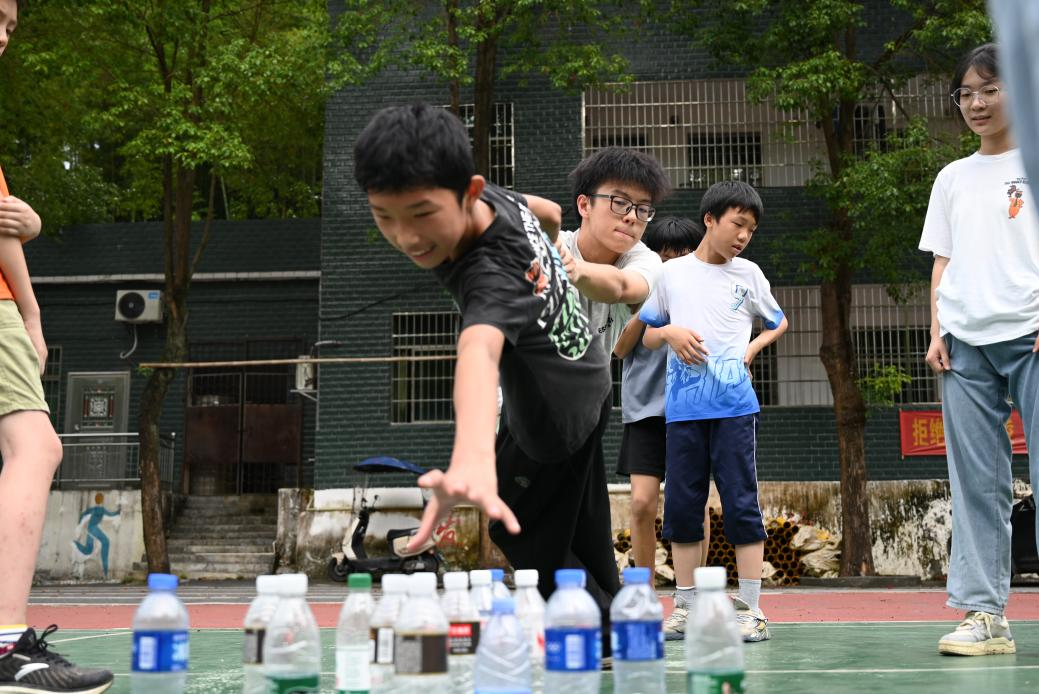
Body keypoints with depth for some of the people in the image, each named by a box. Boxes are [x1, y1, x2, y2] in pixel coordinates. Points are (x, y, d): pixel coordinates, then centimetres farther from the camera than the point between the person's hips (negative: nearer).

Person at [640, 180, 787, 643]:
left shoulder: (748, 274, 11)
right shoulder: (672, 273, 10)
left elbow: (778, 322, 24)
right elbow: (646, 336, 16)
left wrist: (753, 347, 4)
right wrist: (669, 332, -6)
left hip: (734, 405, -1)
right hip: (682, 408, 1)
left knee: (742, 503, -3)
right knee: (681, 503, 3)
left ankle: (750, 608, 2)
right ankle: (685, 605, 13)